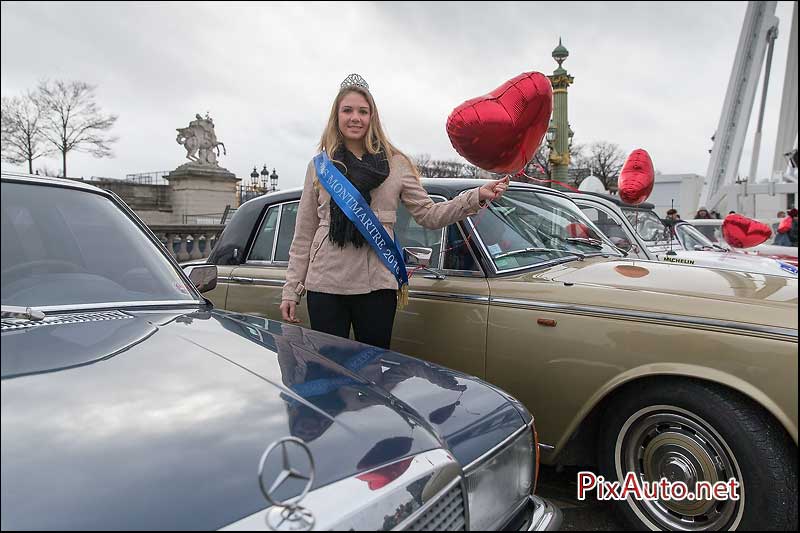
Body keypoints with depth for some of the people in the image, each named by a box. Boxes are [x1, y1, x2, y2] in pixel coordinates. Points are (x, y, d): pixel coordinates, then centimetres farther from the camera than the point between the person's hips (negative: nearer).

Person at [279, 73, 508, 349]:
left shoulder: (396, 163, 6)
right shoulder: (319, 166, 8)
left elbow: (429, 215, 4)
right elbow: (304, 234, 8)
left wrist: (477, 197, -9)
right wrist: (291, 290, 4)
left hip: (377, 284, 0)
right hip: (325, 284, 1)